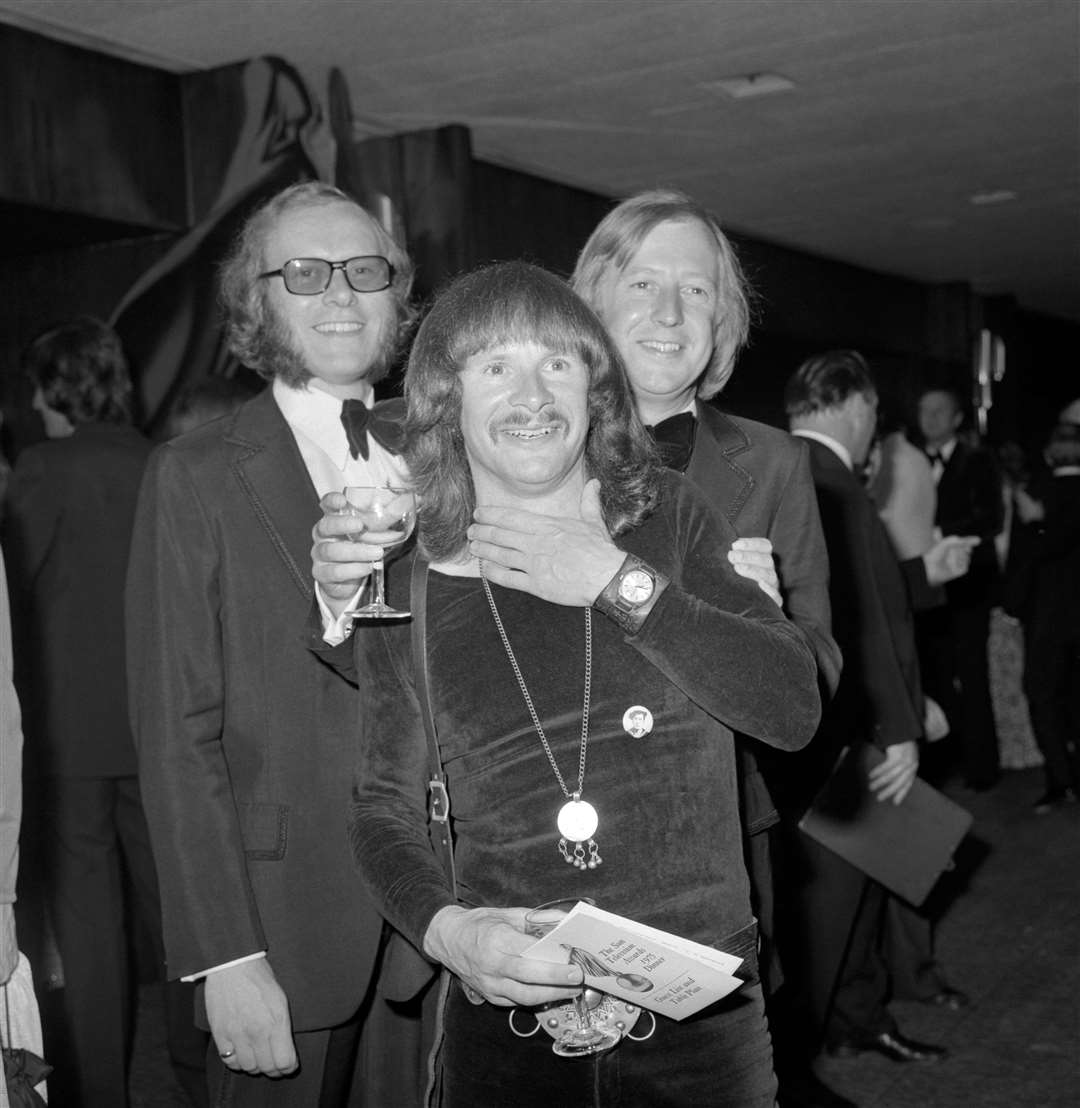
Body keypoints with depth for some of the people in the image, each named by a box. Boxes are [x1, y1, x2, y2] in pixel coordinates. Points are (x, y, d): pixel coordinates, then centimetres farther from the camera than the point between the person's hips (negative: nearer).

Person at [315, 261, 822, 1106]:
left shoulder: (670, 521, -1)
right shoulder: (407, 580, 0)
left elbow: (796, 709, -10)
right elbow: (385, 809, 5)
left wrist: (623, 585, -15)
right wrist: (444, 928, -13)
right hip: (506, 1019, 0)